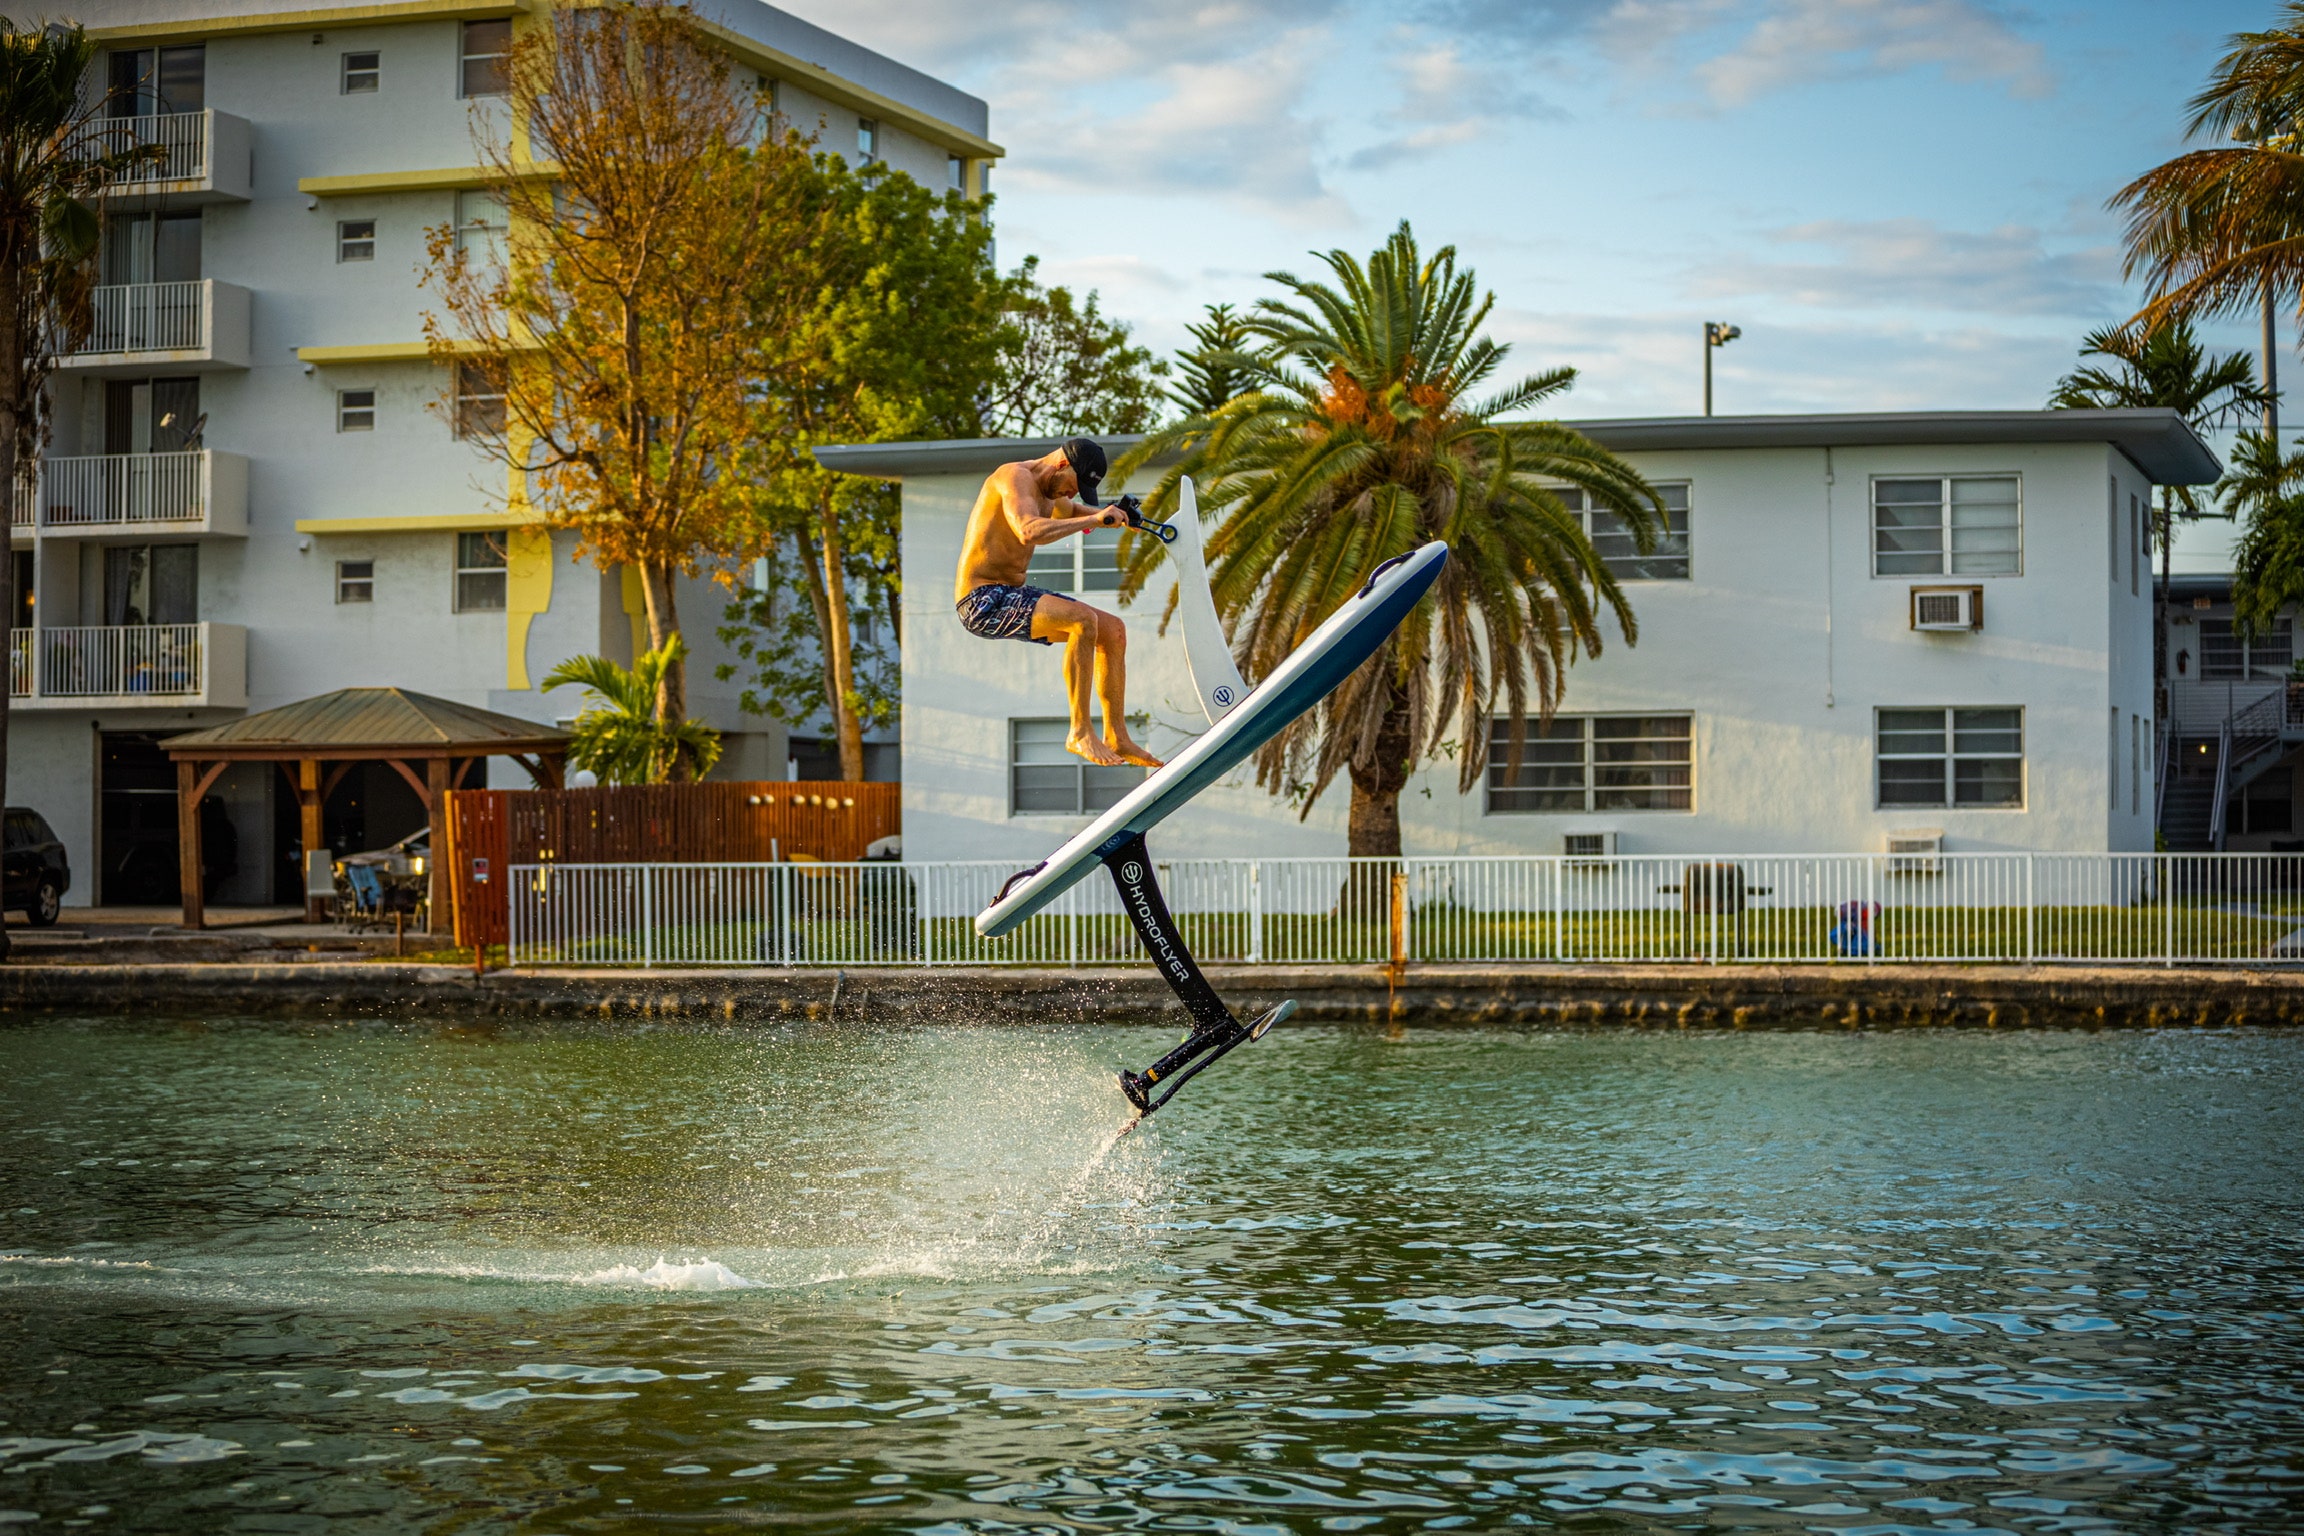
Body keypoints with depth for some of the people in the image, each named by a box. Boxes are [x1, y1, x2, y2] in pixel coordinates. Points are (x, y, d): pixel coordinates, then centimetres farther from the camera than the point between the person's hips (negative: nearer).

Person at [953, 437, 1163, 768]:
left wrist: (1115, 515, 20)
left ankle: (1117, 738, 9)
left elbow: (1071, 511, 40)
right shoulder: (1016, 477, -15)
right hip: (982, 601, -10)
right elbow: (1029, 532, -34)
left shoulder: (1044, 493, 16)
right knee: (1083, 620, -29)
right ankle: (1080, 733, -22)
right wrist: (1095, 519, -30)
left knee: (1113, 630, 6)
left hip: (1014, 594, 10)